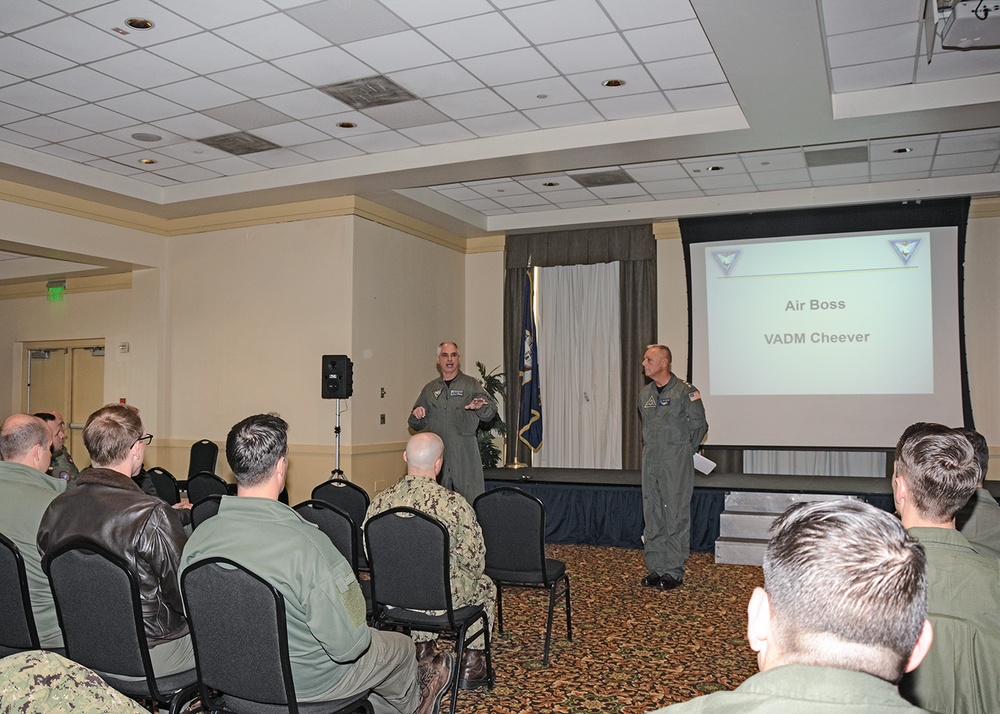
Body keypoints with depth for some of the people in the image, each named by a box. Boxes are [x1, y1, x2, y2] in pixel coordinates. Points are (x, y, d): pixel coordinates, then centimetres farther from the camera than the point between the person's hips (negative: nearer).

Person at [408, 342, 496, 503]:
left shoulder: (471, 385, 7)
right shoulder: (430, 389, 17)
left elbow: (490, 413, -5)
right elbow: (416, 426, 20)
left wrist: (480, 407, -27)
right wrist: (416, 415, -3)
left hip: (465, 453, -3)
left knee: (470, 500, -8)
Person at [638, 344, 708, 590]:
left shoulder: (685, 391, -7)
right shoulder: (645, 393, 12)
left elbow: (699, 426, -2)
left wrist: (682, 450, 4)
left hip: (676, 462, -6)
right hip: (650, 461, 6)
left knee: (676, 515, -2)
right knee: (652, 516, 8)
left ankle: (674, 571, 6)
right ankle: (655, 568, 17)